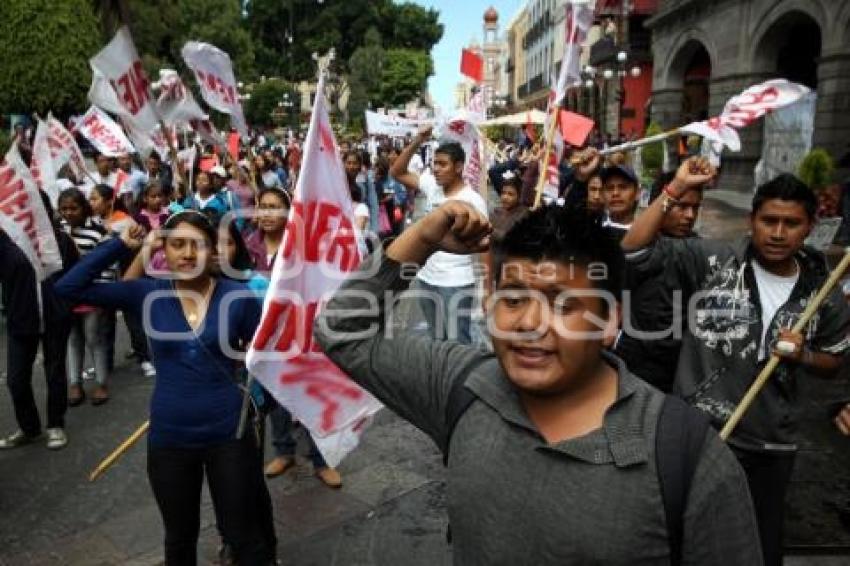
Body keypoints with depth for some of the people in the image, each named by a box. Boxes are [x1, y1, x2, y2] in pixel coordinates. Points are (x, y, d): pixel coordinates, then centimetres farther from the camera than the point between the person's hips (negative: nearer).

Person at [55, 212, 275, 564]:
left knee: (243, 536, 14)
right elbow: (68, 288, -6)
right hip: (169, 438, 2)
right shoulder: (147, 294, -4)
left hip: (230, 434, -2)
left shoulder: (239, 297, -9)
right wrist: (120, 245, -8)